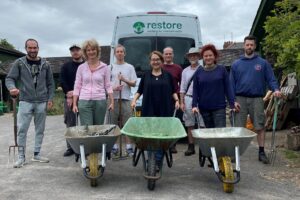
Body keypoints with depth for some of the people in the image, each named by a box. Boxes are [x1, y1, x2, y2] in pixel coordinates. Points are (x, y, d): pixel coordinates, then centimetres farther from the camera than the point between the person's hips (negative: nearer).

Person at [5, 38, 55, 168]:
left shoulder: (45, 64, 6)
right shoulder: (19, 63, 1)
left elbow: (50, 83, 9)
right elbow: (9, 78, -3)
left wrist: (50, 99, 2)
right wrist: (12, 88, -25)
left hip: (42, 102, 2)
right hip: (25, 101, -2)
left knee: (40, 129, 8)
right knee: (22, 129, -3)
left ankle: (36, 154, 20)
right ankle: (21, 157, 9)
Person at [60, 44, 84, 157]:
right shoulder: (66, 66, 13)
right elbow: (62, 82, 4)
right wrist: (69, 94, -10)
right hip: (69, 98, 2)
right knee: (70, 124, 3)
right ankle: (70, 148, 10)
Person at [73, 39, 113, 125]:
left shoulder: (104, 67, 4)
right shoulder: (81, 67, 6)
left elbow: (108, 86, 6)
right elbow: (77, 87, 7)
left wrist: (111, 101, -2)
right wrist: (74, 104, 3)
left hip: (100, 101, 0)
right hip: (84, 102, 0)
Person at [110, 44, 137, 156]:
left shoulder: (130, 67, 10)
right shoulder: (110, 67, 11)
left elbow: (134, 83, 6)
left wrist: (125, 80, -12)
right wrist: (113, 88, -12)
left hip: (125, 99, 0)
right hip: (113, 98, 1)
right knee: (113, 123, 2)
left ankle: (128, 146, 3)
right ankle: (114, 146, 11)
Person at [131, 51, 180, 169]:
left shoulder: (168, 75, 9)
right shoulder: (146, 75, 10)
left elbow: (173, 91, 11)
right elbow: (140, 91, 10)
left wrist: (176, 100, -5)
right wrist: (134, 100, -4)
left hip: (165, 110, 0)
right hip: (149, 110, 0)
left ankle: (158, 161, 10)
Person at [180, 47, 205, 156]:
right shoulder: (185, 71, 14)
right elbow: (182, 88, 13)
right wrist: (182, 102, 6)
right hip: (188, 98, 4)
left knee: (202, 124, -4)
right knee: (190, 125, 7)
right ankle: (191, 147, 15)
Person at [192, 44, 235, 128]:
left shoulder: (222, 70, 2)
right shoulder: (198, 72, 5)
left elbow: (228, 87, 1)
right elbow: (195, 90, 5)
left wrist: (232, 104, -4)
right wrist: (194, 105, -4)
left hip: (219, 108, -2)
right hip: (204, 109, 2)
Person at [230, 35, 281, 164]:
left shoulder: (263, 63, 7)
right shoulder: (236, 64, 9)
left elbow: (271, 79, 4)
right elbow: (231, 84, 6)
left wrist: (275, 89, -16)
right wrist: (233, 100, -3)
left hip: (257, 99, 0)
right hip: (240, 99, 1)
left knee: (259, 127, 2)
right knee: (238, 128, 2)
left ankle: (261, 152, 13)